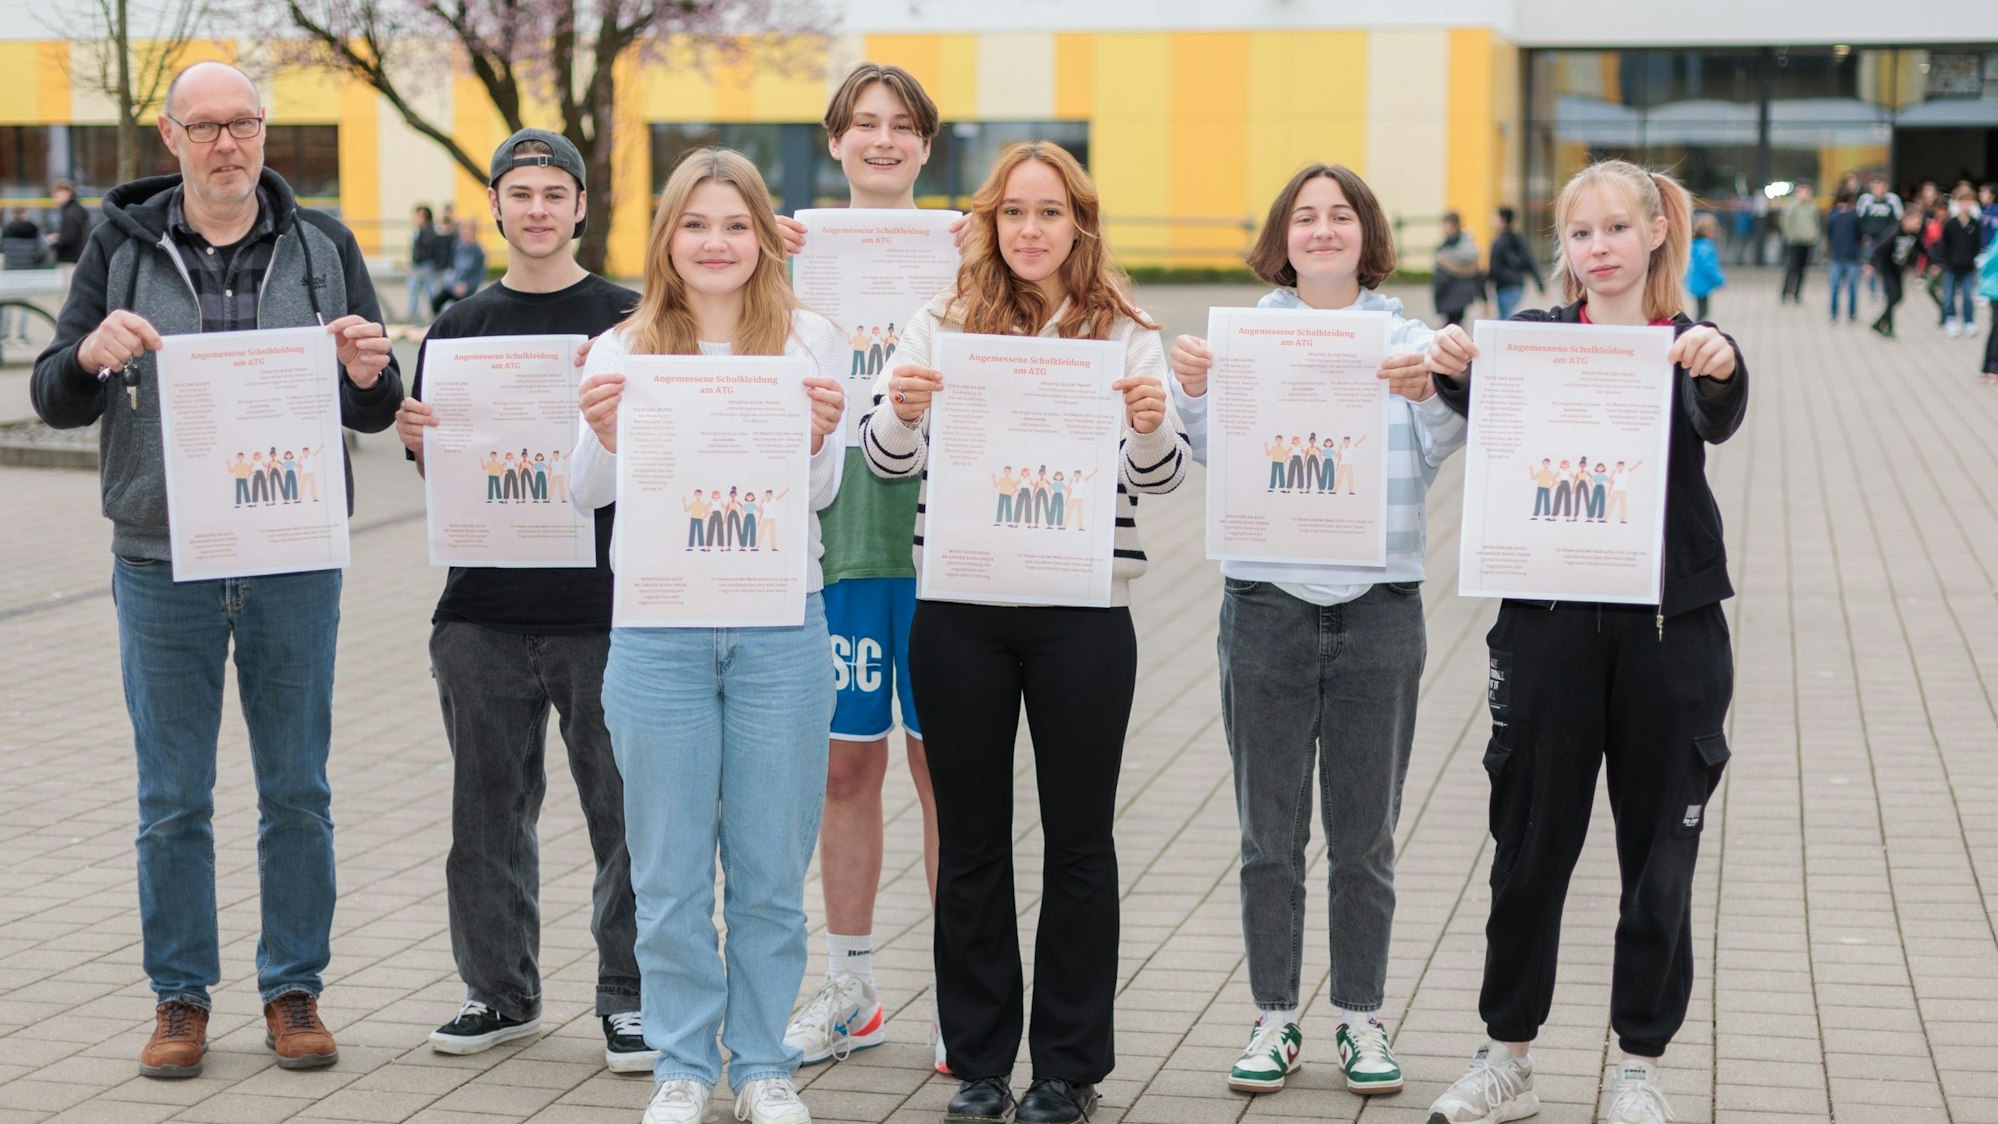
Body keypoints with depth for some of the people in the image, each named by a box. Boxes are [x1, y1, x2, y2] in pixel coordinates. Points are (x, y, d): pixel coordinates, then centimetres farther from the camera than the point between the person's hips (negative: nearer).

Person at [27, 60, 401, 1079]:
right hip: (163, 563, 0)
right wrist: (92, 356, -19)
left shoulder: (322, 247, 6)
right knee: (172, 799, 5)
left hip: (294, 562, 0)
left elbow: (374, 415, 7)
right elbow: (53, 400, 3)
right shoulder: (123, 247, 5)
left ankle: (294, 991, 17)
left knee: (297, 793, 6)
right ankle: (180, 996, 16)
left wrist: (369, 377, -16)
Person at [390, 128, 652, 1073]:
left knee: (624, 811, 1)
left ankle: (629, 996, 11)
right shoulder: (462, 327, 12)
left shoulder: (625, 319, 3)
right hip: (483, 611, 3)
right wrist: (419, 442, -6)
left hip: (603, 610, -3)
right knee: (489, 809, 10)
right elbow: (438, 476, 15)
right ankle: (499, 989, 23)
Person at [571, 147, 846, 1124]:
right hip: (659, 631, 1)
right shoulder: (624, 350, 6)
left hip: (781, 631, 0)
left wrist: (816, 436, -25)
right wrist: (603, 433, -22)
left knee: (771, 870, 7)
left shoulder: (808, 340, 3)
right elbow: (589, 493, -1)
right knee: (669, 870, 5)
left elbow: (821, 493, -3)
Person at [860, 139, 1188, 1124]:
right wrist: (900, 409, -20)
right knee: (971, 838, 6)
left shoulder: (1124, 333, 3)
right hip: (960, 612, 1)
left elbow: (1163, 476, -2)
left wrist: (1152, 425, -25)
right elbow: (889, 460, 2)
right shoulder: (943, 323, 7)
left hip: (1083, 611, -1)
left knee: (1078, 837, 5)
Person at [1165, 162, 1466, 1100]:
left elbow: (1443, 450, -6)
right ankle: (1274, 1020, 16)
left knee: (1365, 838, 7)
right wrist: (1190, 390, -23)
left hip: (1380, 607, 0)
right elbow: (1209, 454, -3)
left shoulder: (1408, 339, 4)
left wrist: (1428, 396, -27)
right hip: (1267, 601, 0)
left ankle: (1361, 1020, 19)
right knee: (1270, 837, 6)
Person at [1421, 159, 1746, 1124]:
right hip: (1549, 622, 0)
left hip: (1670, 627, 0)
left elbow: (1718, 419, -18)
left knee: (1659, 855, 6)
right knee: (1529, 846, 7)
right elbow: (1485, 400, -15)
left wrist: (1722, 371, -41)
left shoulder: (1688, 350, 3)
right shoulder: (1538, 338, 5)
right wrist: (1453, 369, -39)